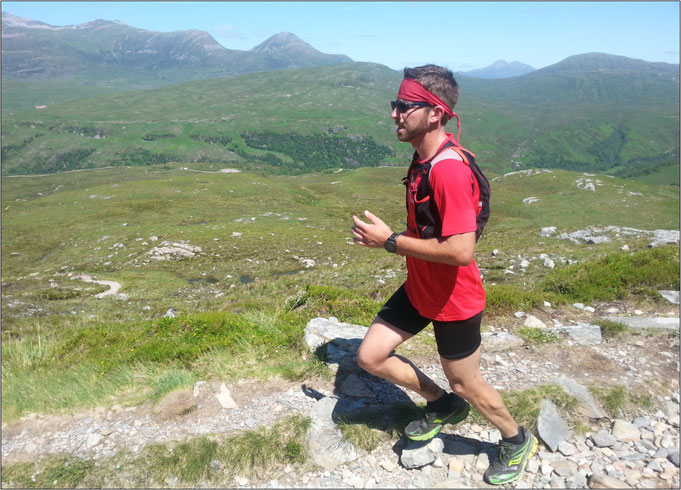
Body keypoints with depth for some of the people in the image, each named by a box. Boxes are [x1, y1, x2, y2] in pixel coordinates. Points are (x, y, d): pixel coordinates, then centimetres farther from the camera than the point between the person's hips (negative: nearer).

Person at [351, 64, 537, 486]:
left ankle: (517, 442, 43)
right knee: (371, 356, 10)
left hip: (454, 300, -8)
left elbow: (461, 250, -34)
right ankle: (444, 405, 33)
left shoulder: (448, 168, -29)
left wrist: (390, 241, -27)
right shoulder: (424, 155, 1)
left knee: (466, 384, 12)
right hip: (419, 289, 9)